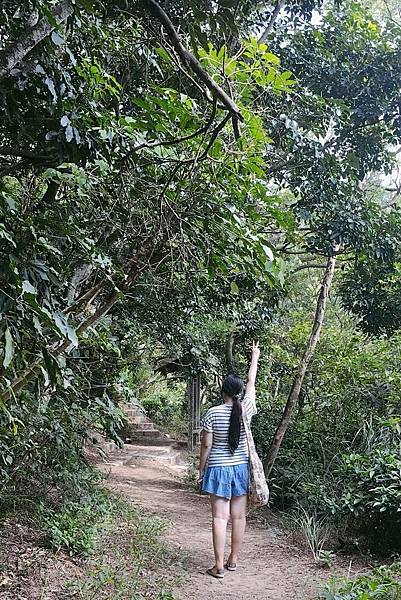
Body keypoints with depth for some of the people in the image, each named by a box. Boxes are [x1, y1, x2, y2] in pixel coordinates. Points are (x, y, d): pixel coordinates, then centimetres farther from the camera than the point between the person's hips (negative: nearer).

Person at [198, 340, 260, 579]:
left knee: (220, 517, -1)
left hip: (219, 469, -3)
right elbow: (252, 383, 11)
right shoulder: (246, 409, -5)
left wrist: (201, 470, 6)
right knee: (239, 516, 10)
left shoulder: (213, 413, -11)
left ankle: (219, 566, 1)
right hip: (241, 468, 3)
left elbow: (206, 446, -7)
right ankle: (233, 560, 22)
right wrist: (255, 357, 24)